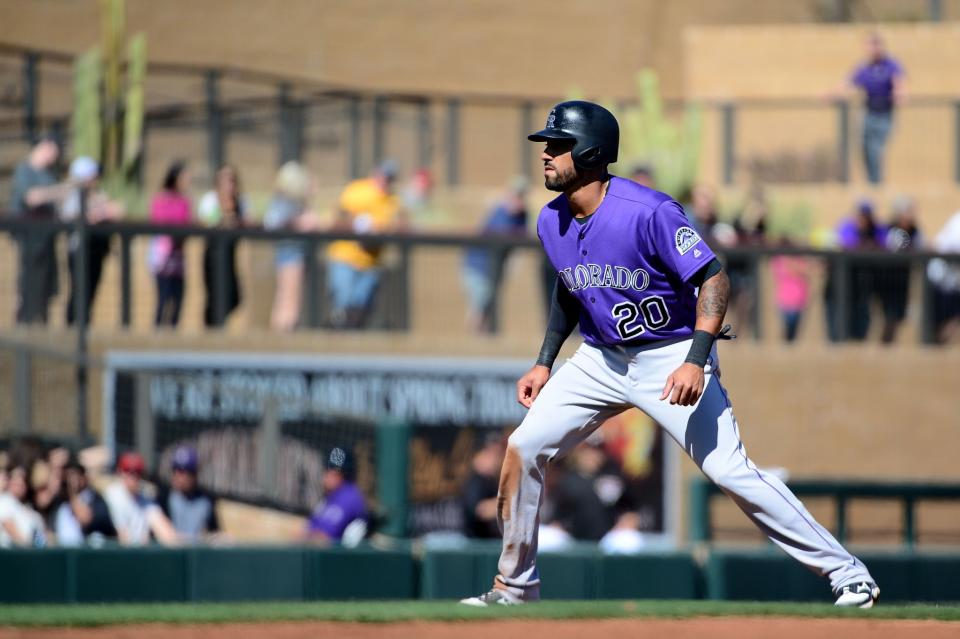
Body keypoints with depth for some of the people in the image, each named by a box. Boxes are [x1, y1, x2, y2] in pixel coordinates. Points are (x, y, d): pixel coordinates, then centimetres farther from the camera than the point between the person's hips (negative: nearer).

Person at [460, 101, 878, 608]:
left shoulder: (648, 213, -24)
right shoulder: (552, 222, -1)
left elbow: (713, 279, -23)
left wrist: (696, 362, -33)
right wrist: (545, 362, 13)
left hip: (672, 358, -7)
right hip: (600, 359, 7)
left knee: (730, 470, -14)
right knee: (523, 448, -4)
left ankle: (847, 573, -7)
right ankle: (515, 586, 11)